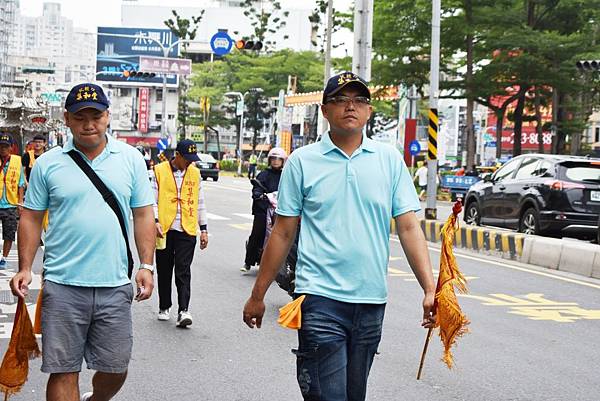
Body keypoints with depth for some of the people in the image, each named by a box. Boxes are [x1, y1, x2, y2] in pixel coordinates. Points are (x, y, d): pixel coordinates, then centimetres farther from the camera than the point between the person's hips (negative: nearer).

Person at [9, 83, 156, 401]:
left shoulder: (131, 159, 6)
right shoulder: (47, 164, 3)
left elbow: (143, 215, 9)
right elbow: (31, 218, 7)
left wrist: (146, 266, 2)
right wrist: (25, 269, -1)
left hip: (116, 285, 1)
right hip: (63, 285, -1)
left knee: (115, 370, 9)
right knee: (63, 371, 0)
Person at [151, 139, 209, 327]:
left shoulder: (195, 173, 10)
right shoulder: (159, 171, 0)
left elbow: (200, 203, 15)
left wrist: (203, 229, 13)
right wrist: (155, 221, -16)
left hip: (187, 231, 1)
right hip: (164, 230, -1)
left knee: (183, 272, -6)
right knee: (164, 271, 10)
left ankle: (183, 310, -9)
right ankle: (164, 308, 23)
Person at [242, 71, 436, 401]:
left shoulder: (389, 159, 6)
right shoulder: (302, 161, 2)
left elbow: (409, 228, 2)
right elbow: (283, 233, 5)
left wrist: (430, 290, -7)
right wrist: (257, 295, 5)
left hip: (371, 300, 3)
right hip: (321, 299, -3)